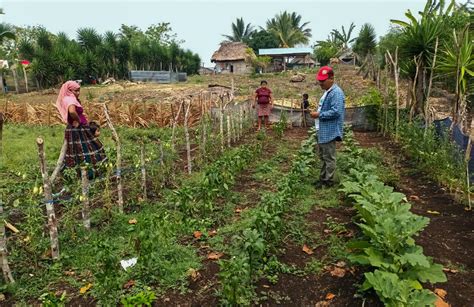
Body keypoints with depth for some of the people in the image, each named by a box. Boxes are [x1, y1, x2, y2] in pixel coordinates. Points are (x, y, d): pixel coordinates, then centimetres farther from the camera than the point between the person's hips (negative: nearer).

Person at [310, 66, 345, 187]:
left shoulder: (336, 93, -18)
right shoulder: (327, 92, 14)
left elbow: (335, 112, -26)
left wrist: (319, 115, -20)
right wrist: (317, 113, 9)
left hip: (330, 131, -10)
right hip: (323, 131, 11)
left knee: (329, 158, 0)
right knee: (323, 157, 18)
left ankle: (328, 181, 11)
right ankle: (323, 178, 30)